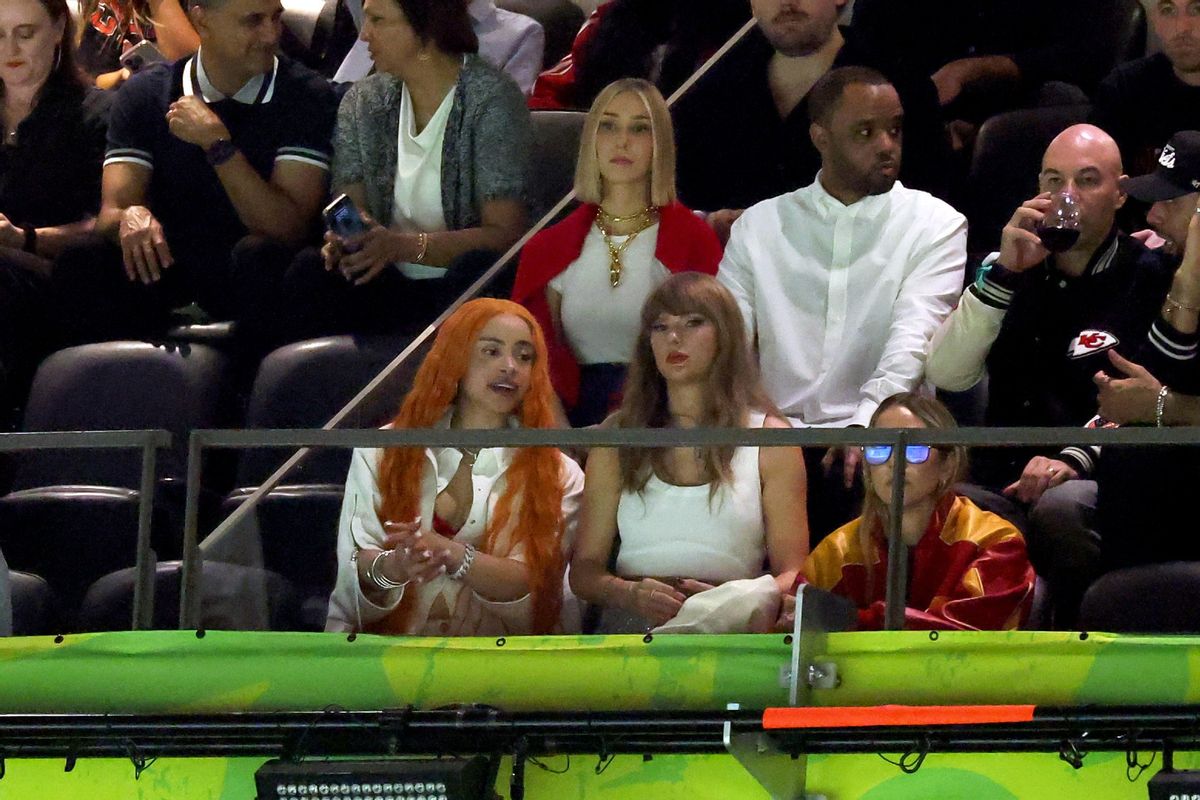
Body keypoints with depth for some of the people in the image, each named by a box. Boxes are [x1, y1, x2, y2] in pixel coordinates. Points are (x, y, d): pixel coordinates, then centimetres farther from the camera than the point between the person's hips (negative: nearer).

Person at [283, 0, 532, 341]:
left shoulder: (490, 99, -7)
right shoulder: (362, 101, 10)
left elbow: (505, 233, -14)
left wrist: (403, 246, -26)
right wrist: (340, 240, -19)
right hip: (391, 287, 4)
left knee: (474, 269, -38)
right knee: (309, 271, -26)